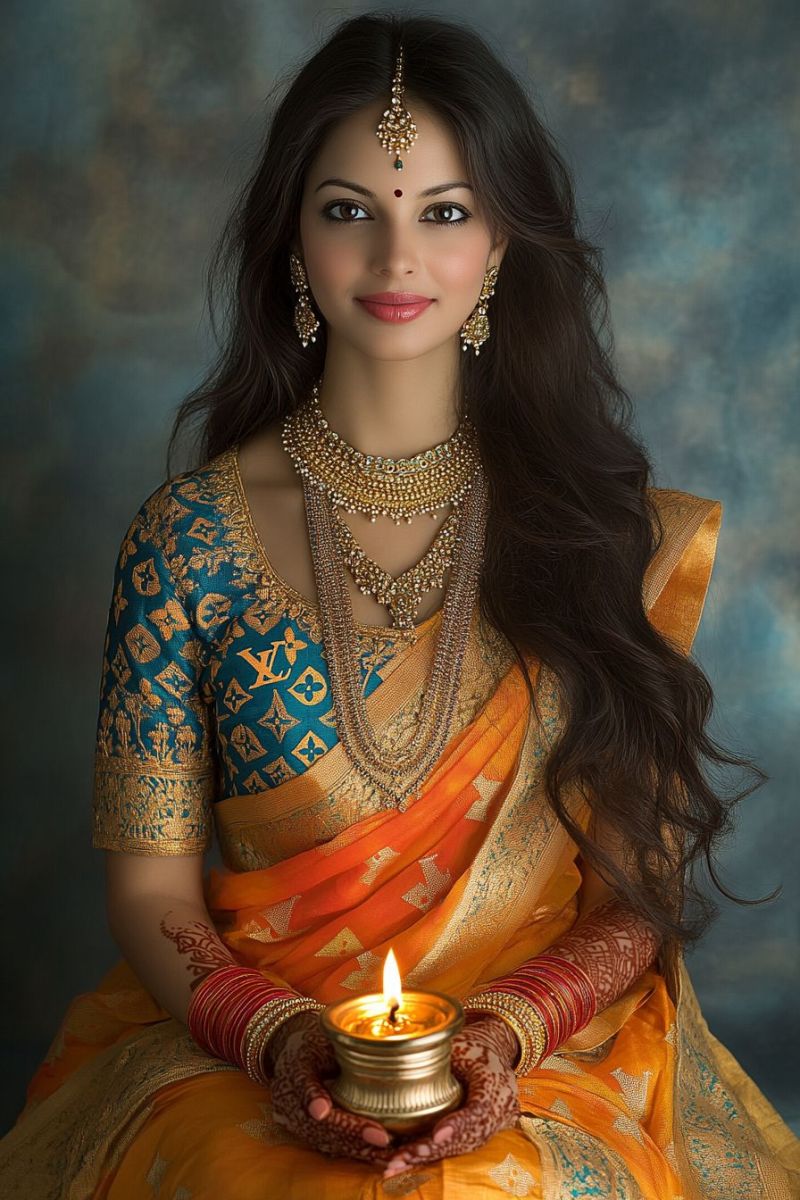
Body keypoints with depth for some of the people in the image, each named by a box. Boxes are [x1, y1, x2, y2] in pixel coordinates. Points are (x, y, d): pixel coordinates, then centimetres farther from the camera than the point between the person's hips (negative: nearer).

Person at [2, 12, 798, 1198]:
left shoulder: (600, 520, 2)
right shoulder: (193, 534, -2)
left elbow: (640, 882, 2)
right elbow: (149, 883, 1)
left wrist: (507, 1032, -14)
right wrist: (276, 1035, -16)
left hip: (553, 1056, 1)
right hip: (239, 1064, 0)